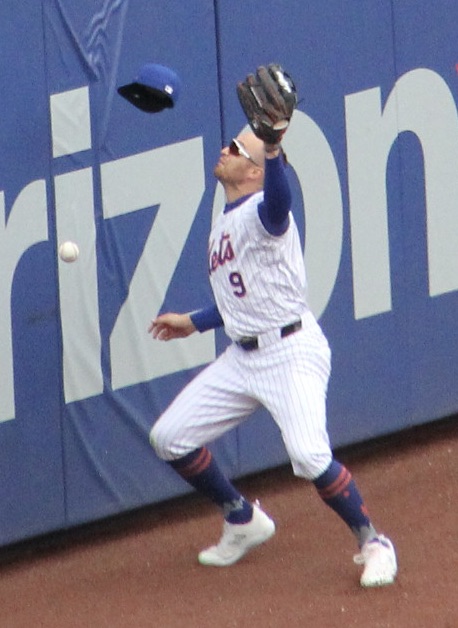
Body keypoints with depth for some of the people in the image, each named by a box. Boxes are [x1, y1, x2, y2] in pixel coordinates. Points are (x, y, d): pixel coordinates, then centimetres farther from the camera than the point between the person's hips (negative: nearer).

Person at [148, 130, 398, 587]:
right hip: (243, 356, 10)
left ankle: (373, 544, -7)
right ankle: (243, 521, 26)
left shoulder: (261, 213, -14)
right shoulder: (225, 223, 15)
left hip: (291, 352, -9)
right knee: (169, 438, 7)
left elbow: (277, 201, -41)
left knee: (309, 455, -27)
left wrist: (272, 152, -60)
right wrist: (194, 322, 28)